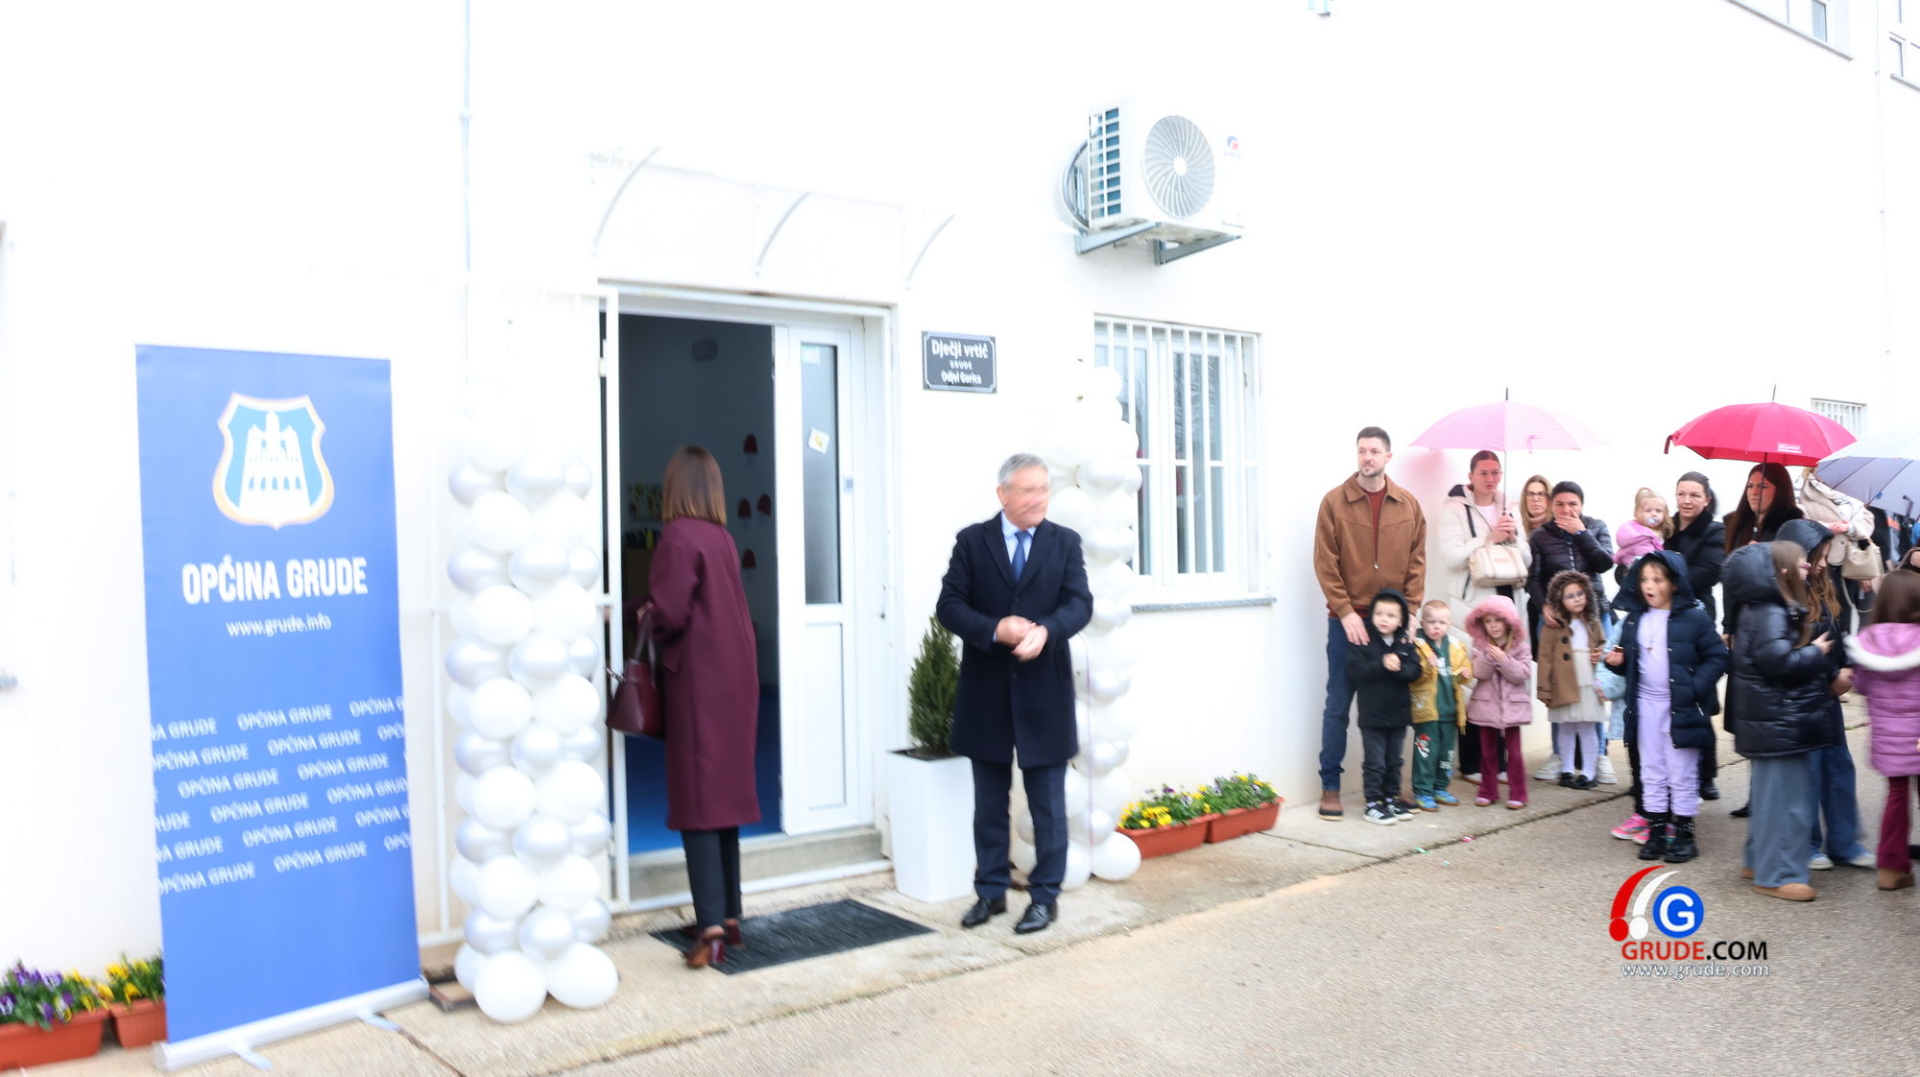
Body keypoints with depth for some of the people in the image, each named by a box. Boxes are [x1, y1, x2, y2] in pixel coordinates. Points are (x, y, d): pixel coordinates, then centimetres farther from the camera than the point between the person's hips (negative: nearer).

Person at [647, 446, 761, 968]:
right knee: (726, 793, 13)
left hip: (697, 681, -7)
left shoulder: (678, 537, -13)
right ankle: (730, 915, 19)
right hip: (735, 676, 7)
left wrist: (649, 622, 1)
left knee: (697, 800, -6)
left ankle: (711, 926, -11)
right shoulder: (723, 538, 9)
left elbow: (669, 612, -20)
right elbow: (725, 610, 10)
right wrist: (660, 611, 10)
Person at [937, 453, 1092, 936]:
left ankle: (1045, 896, 19)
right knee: (989, 803, 12)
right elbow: (949, 605, -5)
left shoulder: (1065, 542, 3)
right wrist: (996, 630, -22)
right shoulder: (971, 541, 1)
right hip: (986, 695, 1)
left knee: (1048, 805, 7)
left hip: (1045, 694, 0)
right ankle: (991, 891, 25)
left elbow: (1079, 603, -7)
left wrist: (1045, 631, -26)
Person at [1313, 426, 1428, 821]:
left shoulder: (1408, 504, 6)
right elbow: (1325, 564, -5)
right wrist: (1346, 612, -12)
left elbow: (1417, 562, 7)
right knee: (1338, 705, 1)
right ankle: (1330, 786, 9)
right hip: (1347, 620, -2)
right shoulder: (1335, 502, -2)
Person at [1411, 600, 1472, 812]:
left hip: (1450, 709, 6)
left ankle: (1440, 788, 29)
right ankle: (1422, 792, 5)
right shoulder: (1417, 646, -8)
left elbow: (1464, 669, 15)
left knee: (1446, 751, 14)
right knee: (1426, 752, -4)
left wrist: (1465, 675, -7)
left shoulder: (1456, 647, 8)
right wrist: (1426, 666, -33)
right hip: (1426, 709, -5)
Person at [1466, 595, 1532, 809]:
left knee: (1514, 751, 2)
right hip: (1486, 704, 2)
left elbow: (1523, 674, -11)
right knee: (1487, 750, 9)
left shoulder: (1519, 647, -2)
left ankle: (1517, 794, 9)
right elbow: (1479, 673, -10)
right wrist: (1488, 658, -25)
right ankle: (1488, 792, 18)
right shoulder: (1480, 646, 1)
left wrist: (1504, 660, -22)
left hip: (1512, 705, -2)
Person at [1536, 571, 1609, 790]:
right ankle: (1567, 770, 17)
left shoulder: (1593, 624, 10)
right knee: (1566, 729, 6)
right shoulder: (1553, 626, -4)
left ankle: (1588, 772, 10)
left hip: (1589, 685, 3)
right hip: (1564, 687, -3)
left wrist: (1600, 657, -1)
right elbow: (1545, 658, -6)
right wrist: (1544, 688, -9)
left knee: (1588, 728, 3)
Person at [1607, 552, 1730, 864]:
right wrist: (1617, 661, -5)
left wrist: (1694, 688, -19)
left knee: (1682, 773, 3)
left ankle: (1683, 832, 13)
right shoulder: (1633, 620, 7)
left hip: (1680, 707, -5)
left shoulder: (1694, 618, -9)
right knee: (1650, 771, 11)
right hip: (1645, 707, 5)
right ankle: (1656, 828, 20)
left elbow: (1717, 657, -9)